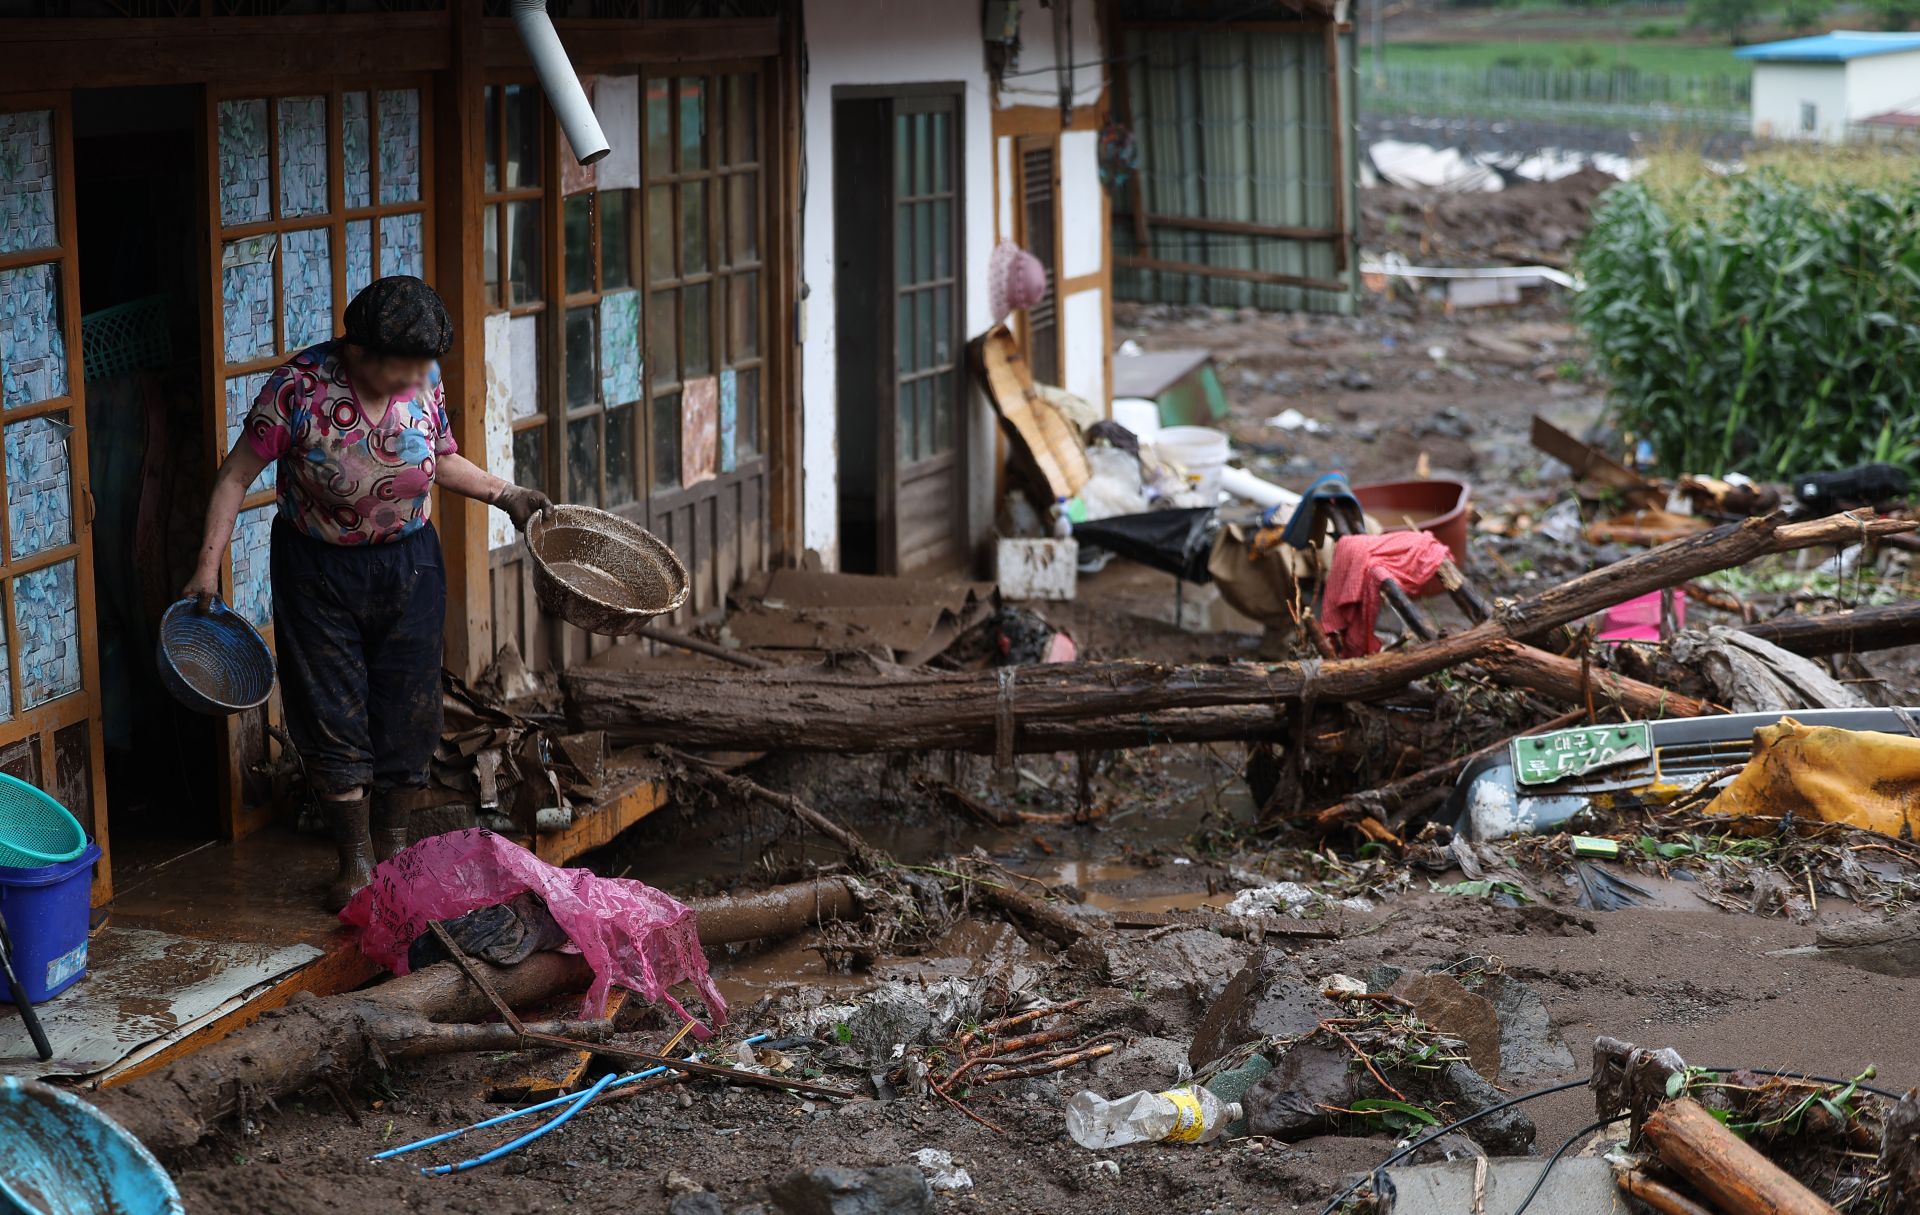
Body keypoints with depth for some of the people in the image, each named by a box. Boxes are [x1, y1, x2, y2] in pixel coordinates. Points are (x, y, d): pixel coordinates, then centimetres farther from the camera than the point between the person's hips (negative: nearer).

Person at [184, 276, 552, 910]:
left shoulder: (424, 380, -9)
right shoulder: (300, 387, -21)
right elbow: (236, 475, -14)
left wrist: (506, 494, 1)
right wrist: (209, 565, -18)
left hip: (408, 566, 3)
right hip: (318, 573, -3)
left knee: (406, 714, 9)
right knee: (335, 720, 1)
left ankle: (391, 842, 27)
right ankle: (356, 863, 12)